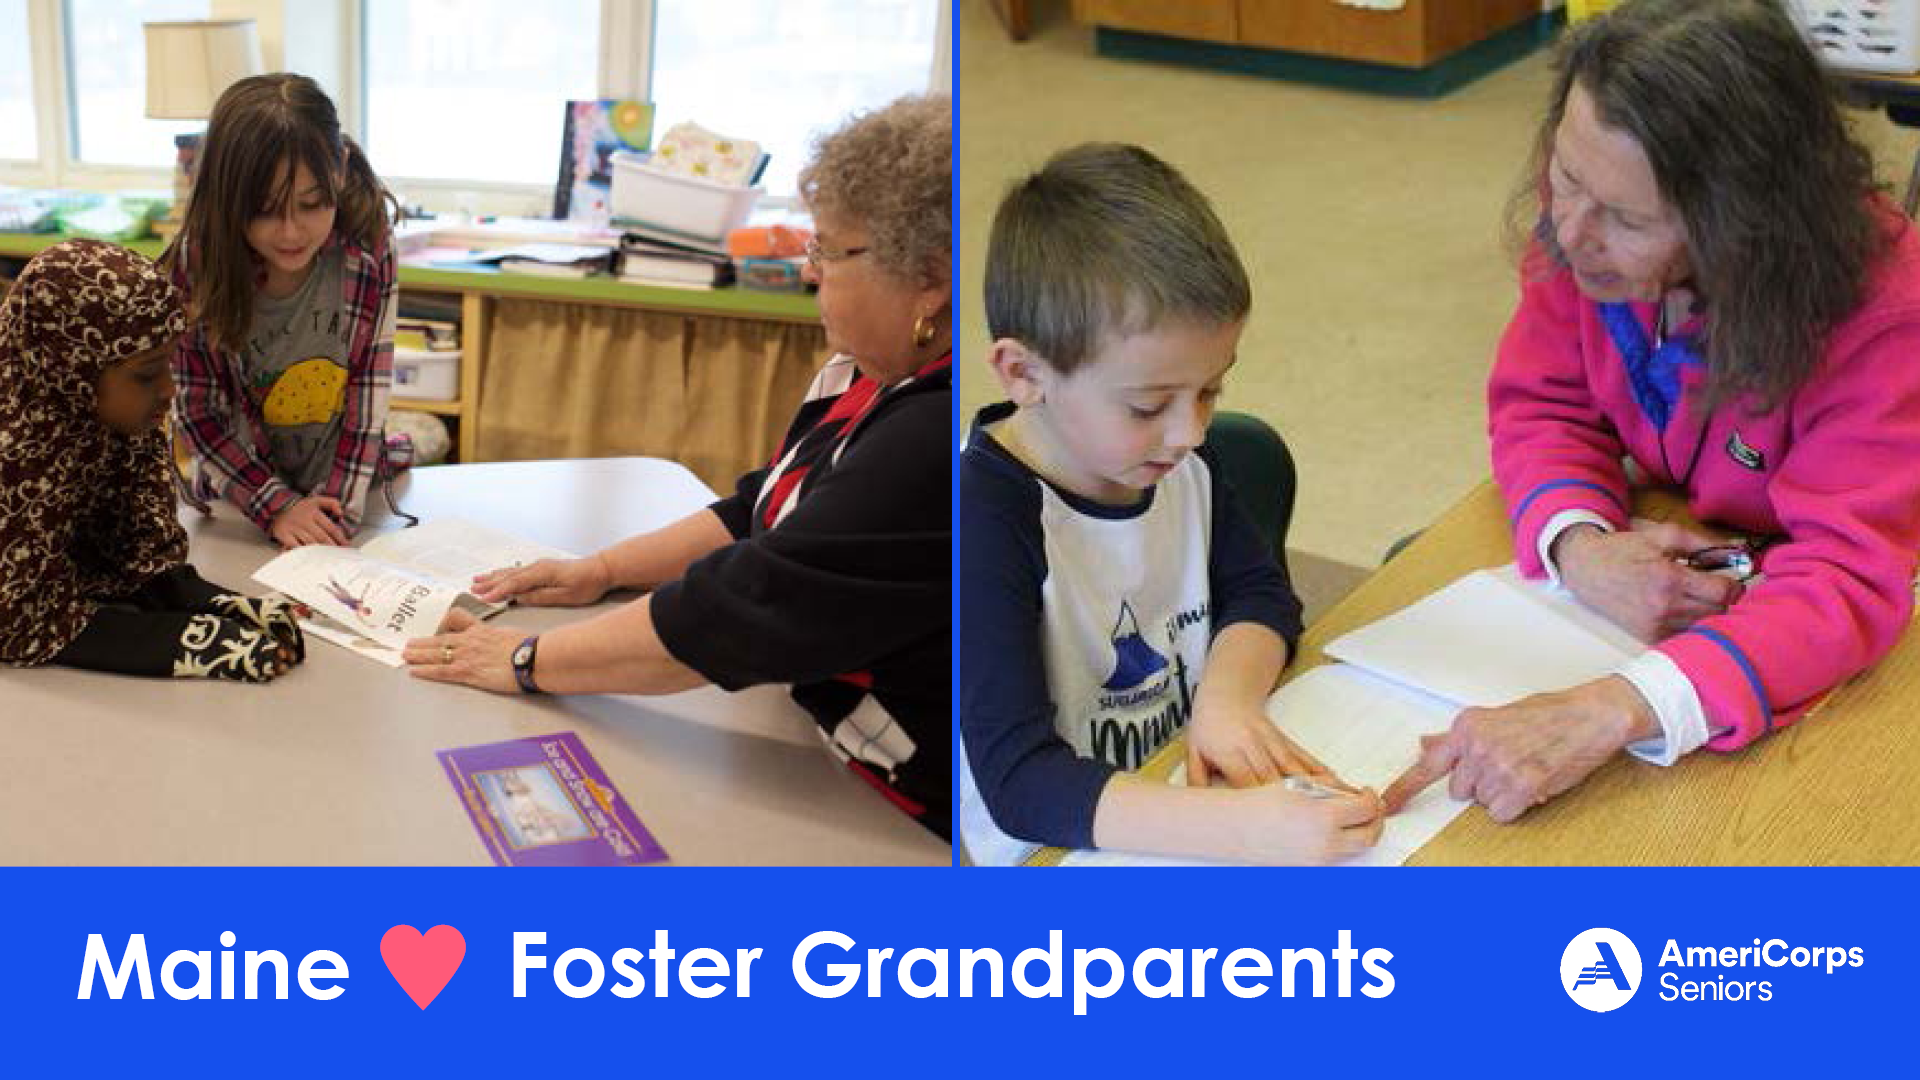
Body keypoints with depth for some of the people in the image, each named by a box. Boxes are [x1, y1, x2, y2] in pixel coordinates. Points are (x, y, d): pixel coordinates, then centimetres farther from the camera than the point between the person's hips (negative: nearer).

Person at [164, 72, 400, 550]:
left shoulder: (368, 245, -14)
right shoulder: (195, 268, -16)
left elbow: (370, 386, -9)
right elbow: (196, 411, -7)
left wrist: (339, 510, -16)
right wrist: (276, 506, -16)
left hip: (352, 492, 1)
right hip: (241, 503, -1)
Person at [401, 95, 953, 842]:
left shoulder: (931, 445, -28)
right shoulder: (875, 377, 5)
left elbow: (741, 610, -26)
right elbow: (766, 510, 18)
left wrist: (530, 661, -15)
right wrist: (601, 570, 9)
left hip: (910, 820, -9)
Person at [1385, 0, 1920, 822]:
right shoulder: (1584, 227, -21)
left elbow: (1848, 581, -39)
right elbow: (1540, 405, -9)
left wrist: (1608, 713, -55)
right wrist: (1578, 545, -34)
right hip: (1633, 564, 4)